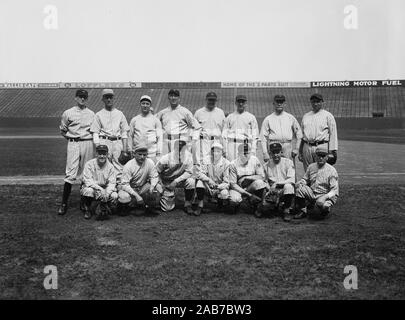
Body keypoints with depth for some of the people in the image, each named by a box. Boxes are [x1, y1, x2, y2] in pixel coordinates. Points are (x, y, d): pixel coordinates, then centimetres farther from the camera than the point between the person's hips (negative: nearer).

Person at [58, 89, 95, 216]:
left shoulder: (92, 114, 12)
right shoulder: (68, 113, 6)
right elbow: (62, 130, 13)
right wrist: (72, 138, 9)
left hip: (88, 144, 3)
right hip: (73, 144, -2)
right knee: (70, 173, -9)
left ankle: (83, 202, 14)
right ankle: (64, 203, -5)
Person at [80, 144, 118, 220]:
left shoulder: (110, 166, -1)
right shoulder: (89, 164, -9)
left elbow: (112, 183, -7)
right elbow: (87, 180, -18)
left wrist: (107, 193, -28)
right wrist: (100, 189, -31)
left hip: (105, 189, 2)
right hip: (91, 187, -2)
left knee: (114, 196, -26)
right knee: (88, 190, -36)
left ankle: (104, 211, 4)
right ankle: (88, 211, -5)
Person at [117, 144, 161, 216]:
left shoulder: (150, 162, -11)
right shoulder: (128, 166, -22)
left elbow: (154, 177, -3)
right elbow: (125, 185, -24)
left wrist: (152, 186, -26)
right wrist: (136, 195, -35)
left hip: (143, 188, 4)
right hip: (129, 188, -4)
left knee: (158, 187, -20)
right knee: (124, 197, -35)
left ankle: (150, 209, -2)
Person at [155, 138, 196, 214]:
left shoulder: (188, 156, -16)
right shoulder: (167, 158, -21)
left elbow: (189, 172, -15)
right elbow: (156, 172, -10)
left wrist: (176, 181, -24)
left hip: (180, 180, 1)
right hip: (167, 182, -1)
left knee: (191, 182, -32)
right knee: (166, 209, -2)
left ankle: (187, 205, -12)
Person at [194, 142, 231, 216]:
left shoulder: (226, 163, -10)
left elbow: (227, 182, -14)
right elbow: (198, 173, -15)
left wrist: (218, 186, -32)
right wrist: (208, 180, -32)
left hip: (220, 188, -2)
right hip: (208, 188, 2)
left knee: (224, 193, -35)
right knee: (200, 181, -25)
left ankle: (220, 204, 4)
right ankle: (200, 206, -15)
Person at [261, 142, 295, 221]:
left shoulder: (288, 162, 0)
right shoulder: (266, 165, 8)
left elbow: (291, 180, -11)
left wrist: (277, 184, -21)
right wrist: (269, 188, -12)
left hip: (285, 191, -2)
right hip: (272, 192, 2)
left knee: (288, 186, -37)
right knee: (264, 209, -22)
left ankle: (286, 210, -16)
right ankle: (276, 205, 15)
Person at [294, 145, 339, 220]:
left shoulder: (332, 171, -9)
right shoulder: (311, 167, 7)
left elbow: (334, 191, -12)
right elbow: (305, 179, 19)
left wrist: (325, 197, -31)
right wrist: (300, 183, -6)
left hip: (325, 195, -5)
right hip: (312, 194, 5)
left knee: (320, 203, -38)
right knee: (300, 189, -21)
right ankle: (302, 211, -4)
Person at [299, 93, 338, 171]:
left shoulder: (328, 115, 4)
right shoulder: (306, 116, 18)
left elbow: (333, 134, -1)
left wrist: (332, 151, -9)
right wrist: (300, 151, 14)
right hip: (307, 147, 5)